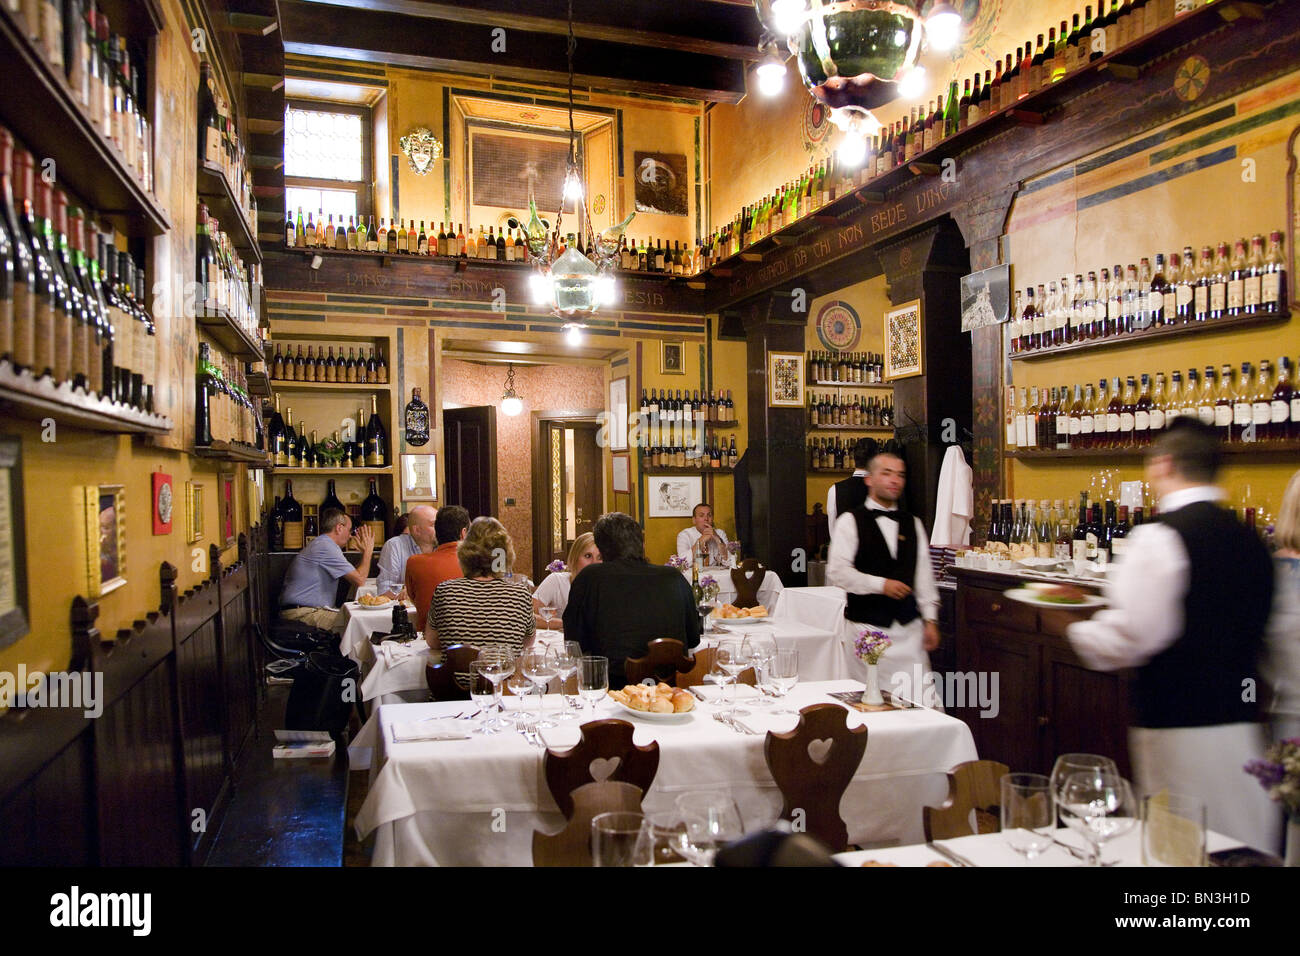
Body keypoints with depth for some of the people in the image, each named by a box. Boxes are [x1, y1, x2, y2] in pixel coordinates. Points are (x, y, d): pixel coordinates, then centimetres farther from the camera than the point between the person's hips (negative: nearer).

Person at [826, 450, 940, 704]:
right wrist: (880, 584, -15)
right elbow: (836, 572, -10)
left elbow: (924, 574, 13)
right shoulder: (850, 521, -2)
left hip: (908, 626, 4)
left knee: (922, 698, -1)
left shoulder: (913, 524, 13)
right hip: (865, 624, -4)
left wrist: (930, 620, 9)